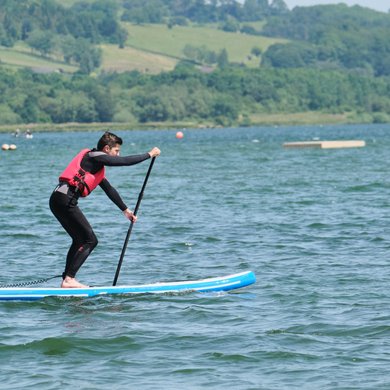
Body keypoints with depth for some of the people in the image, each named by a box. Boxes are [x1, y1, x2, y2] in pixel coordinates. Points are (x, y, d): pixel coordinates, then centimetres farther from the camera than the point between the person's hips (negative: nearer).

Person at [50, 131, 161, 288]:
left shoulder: (96, 164, 26)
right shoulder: (95, 156, -3)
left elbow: (109, 190, 33)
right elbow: (125, 161, -8)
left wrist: (125, 210, 37)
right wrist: (149, 155, 4)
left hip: (58, 200, 10)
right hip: (65, 200, -10)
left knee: (80, 240, 20)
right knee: (90, 241, -7)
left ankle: (67, 280, 17)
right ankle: (69, 279, -11)